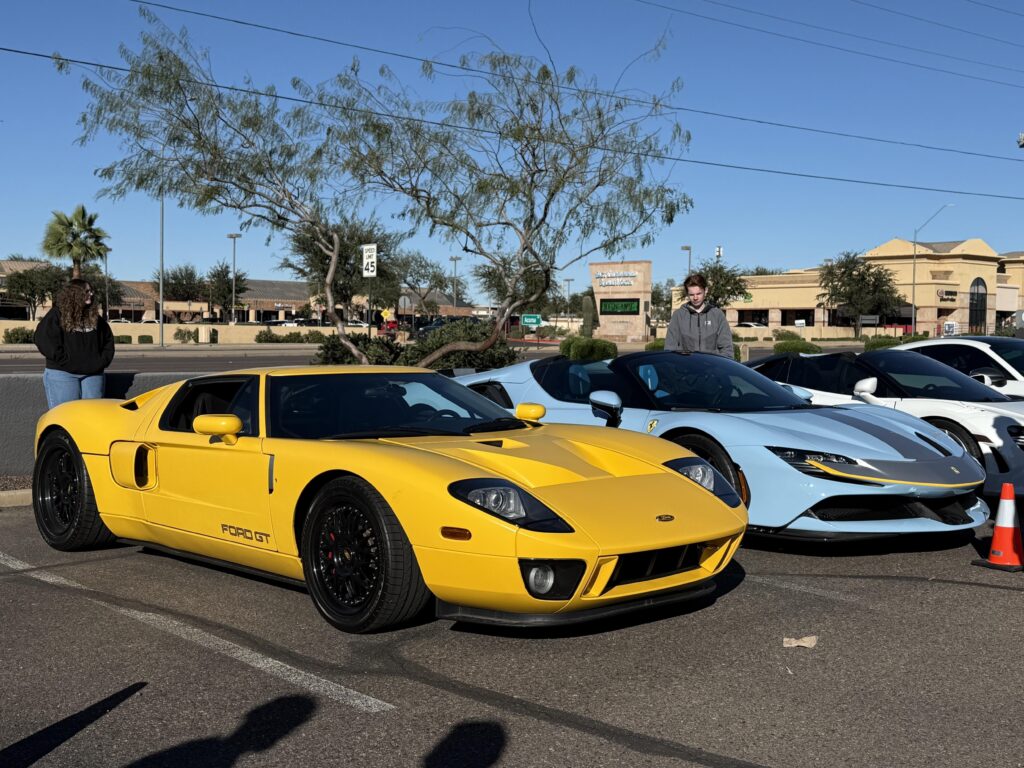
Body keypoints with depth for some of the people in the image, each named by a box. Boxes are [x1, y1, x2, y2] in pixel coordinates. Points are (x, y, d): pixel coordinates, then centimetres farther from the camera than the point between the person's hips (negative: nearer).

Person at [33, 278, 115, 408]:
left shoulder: (95, 317, 14)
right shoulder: (56, 315, -2)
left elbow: (108, 340, 21)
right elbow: (44, 340, -11)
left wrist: (103, 361, 5)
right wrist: (66, 362, -15)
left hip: (93, 374, 5)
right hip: (62, 374, -5)